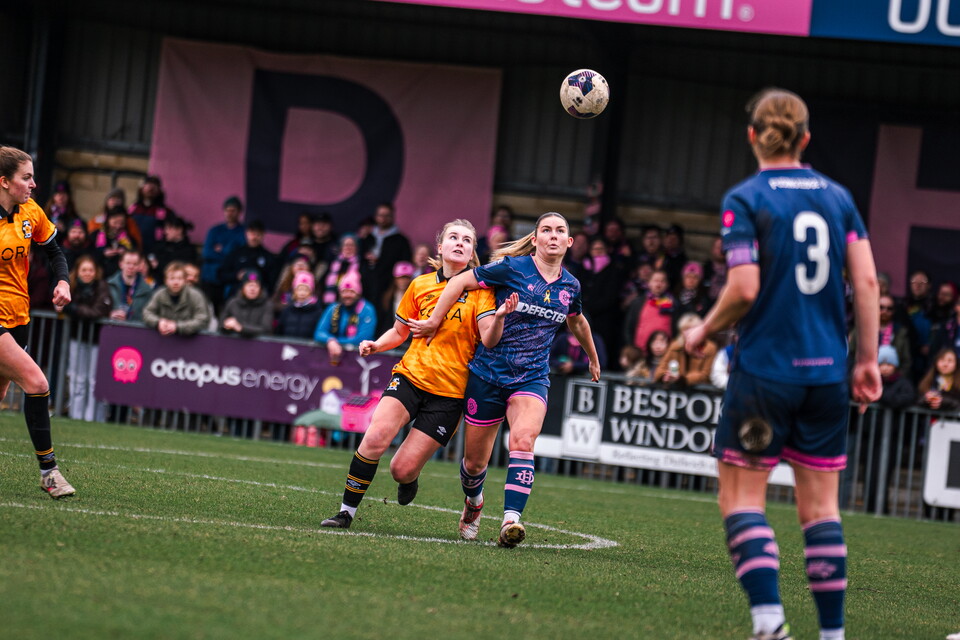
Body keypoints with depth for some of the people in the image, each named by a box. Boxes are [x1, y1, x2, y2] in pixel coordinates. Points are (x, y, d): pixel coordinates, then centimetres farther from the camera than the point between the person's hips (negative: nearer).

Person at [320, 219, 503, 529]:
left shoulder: (479, 289, 0)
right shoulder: (420, 285, 8)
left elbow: (489, 340, -12)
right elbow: (399, 331, 20)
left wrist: (499, 317, -33)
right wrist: (376, 345, -1)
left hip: (449, 393, -2)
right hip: (410, 375, 2)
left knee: (402, 469, -7)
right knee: (376, 437, -24)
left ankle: (410, 478, 31)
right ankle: (347, 511, -12)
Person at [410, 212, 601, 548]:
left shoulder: (570, 286, 7)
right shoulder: (512, 268, -8)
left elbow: (577, 321, 28)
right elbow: (460, 282, -2)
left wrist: (593, 358, 42)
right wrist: (434, 321, -4)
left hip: (532, 378, 2)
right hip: (488, 373, -2)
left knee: (523, 440, -28)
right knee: (475, 461, 6)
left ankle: (510, 521, -36)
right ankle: (473, 502, 41)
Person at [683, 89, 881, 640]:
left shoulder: (745, 200, -6)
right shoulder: (838, 196, 8)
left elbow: (745, 288, -14)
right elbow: (867, 281, 3)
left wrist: (704, 331, 3)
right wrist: (868, 360, 7)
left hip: (765, 368, -4)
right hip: (828, 372, 4)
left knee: (741, 497, 2)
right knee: (821, 506, 10)